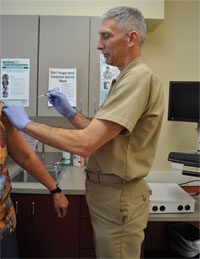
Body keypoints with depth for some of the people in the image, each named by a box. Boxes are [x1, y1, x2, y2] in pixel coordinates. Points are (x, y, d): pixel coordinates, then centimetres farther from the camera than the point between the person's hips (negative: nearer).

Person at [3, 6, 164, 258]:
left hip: (118, 197, -10)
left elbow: (85, 144, -27)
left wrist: (27, 124, -16)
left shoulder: (139, 77, -21)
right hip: (107, 192, 10)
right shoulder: (128, 78, 13)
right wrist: (70, 113, 6)